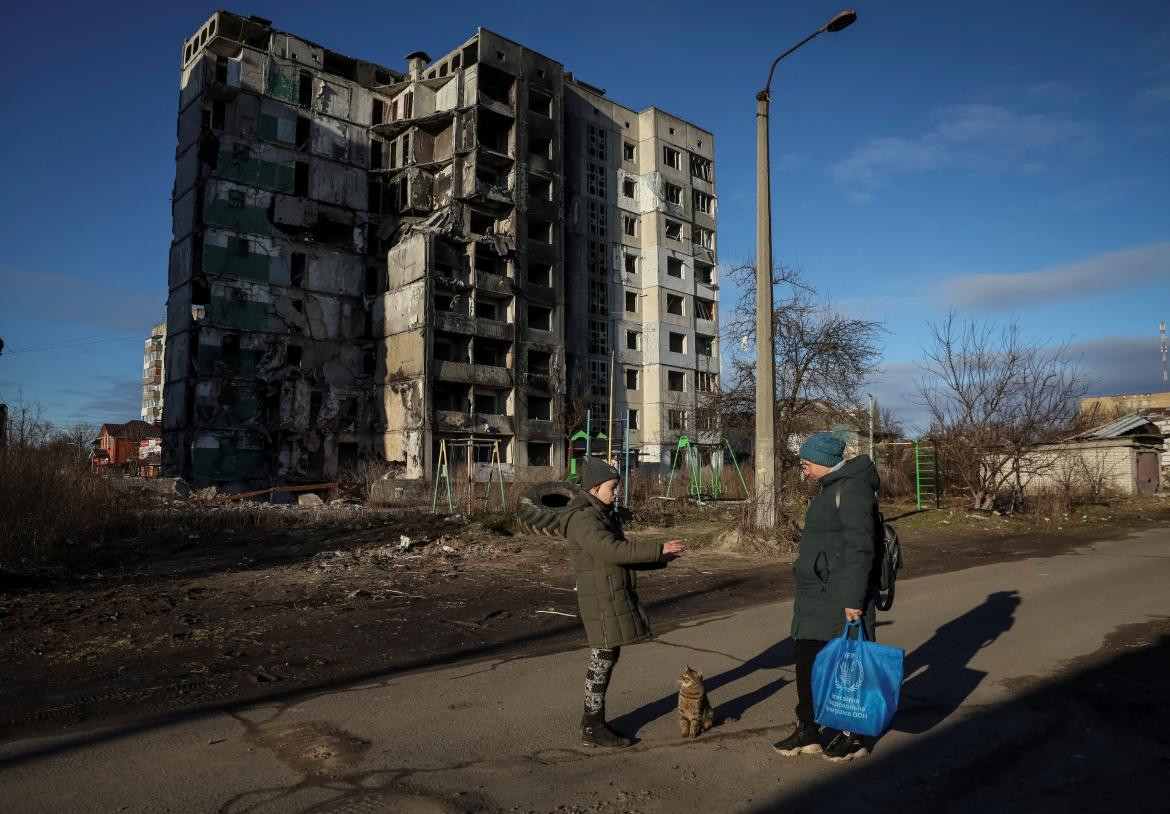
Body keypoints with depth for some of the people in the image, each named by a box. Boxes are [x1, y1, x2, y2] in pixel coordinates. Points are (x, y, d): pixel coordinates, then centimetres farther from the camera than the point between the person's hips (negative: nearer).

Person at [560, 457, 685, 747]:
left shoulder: (604, 515, 15)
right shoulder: (583, 519, -17)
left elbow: (621, 553, 19)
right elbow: (612, 550, -30)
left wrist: (660, 558, 8)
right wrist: (657, 549, -29)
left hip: (614, 596, 10)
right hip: (602, 598, -10)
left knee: (606, 657, 14)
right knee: (603, 658, -3)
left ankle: (592, 720, 25)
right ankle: (592, 730, 8)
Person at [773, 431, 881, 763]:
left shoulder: (852, 488, -16)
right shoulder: (832, 488, 16)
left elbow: (860, 547, -22)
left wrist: (854, 599, -23)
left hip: (841, 599, -10)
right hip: (817, 598, 10)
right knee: (806, 660, 12)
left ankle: (853, 737, 18)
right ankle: (808, 730, 24)